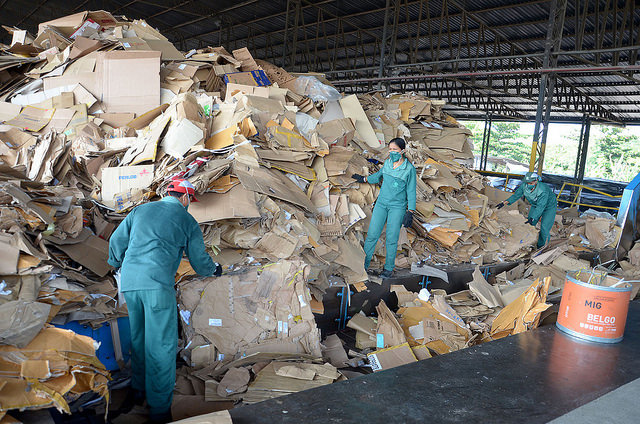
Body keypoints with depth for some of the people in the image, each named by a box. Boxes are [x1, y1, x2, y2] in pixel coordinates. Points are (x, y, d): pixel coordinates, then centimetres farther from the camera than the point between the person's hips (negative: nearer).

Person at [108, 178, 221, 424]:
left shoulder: (140, 210, 19)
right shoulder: (187, 220, 8)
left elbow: (117, 241, 21)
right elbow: (199, 259, 12)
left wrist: (117, 263, 41)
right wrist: (213, 270, 34)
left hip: (129, 281, 5)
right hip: (158, 284, -5)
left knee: (138, 337, 21)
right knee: (161, 344, 1)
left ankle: (139, 391, 34)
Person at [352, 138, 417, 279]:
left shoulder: (409, 168, -8)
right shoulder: (387, 163, 4)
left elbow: (411, 191, -5)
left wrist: (410, 212, -8)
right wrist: (365, 179, 33)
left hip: (398, 206, -4)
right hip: (381, 203, 4)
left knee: (392, 238, -1)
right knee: (372, 234, 0)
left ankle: (389, 268, 14)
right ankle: (363, 265, 8)